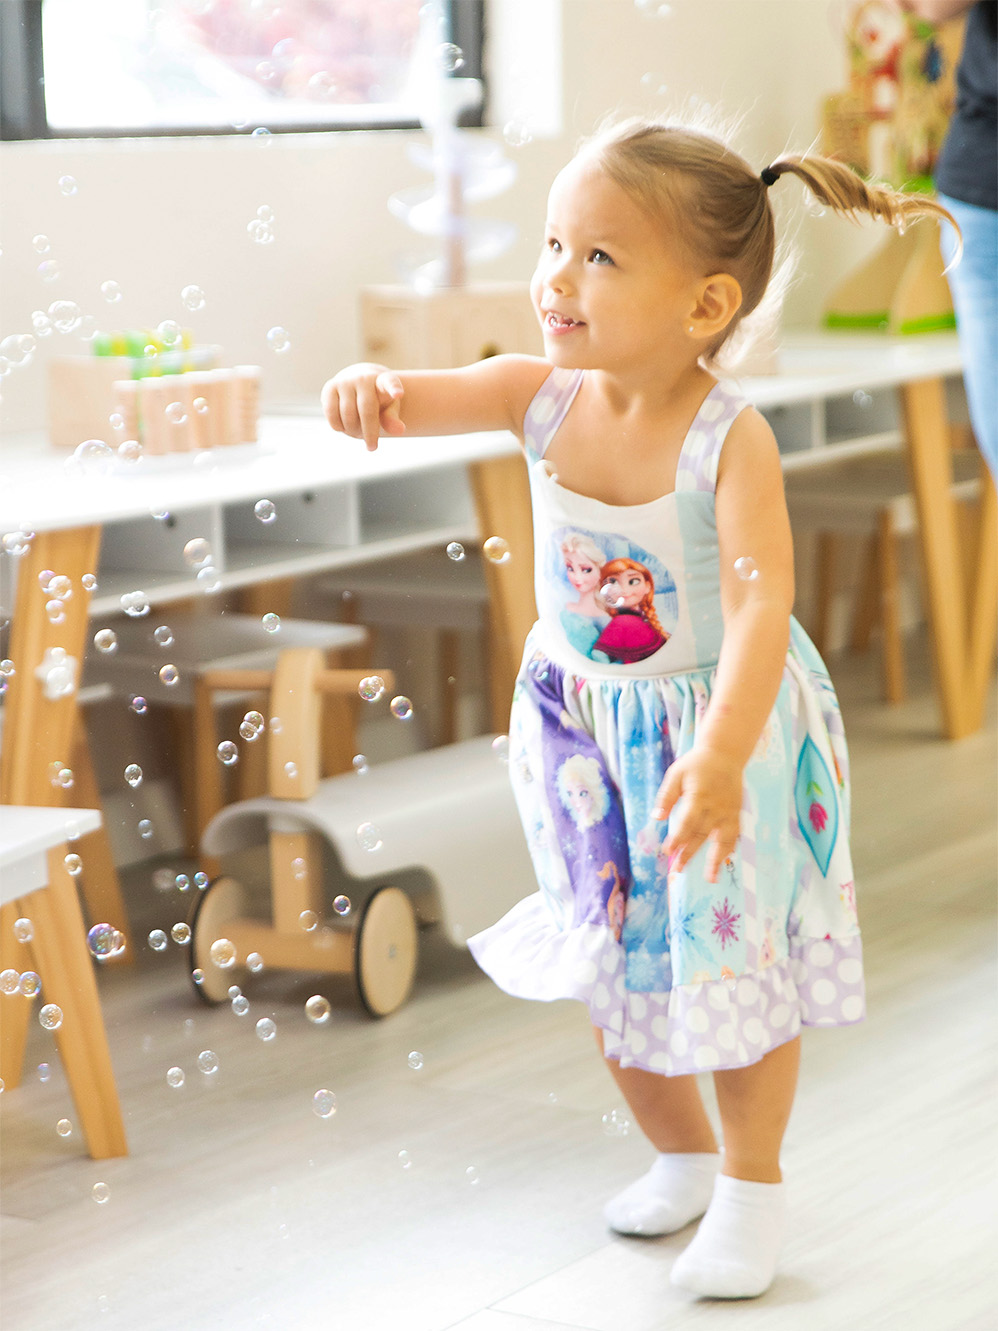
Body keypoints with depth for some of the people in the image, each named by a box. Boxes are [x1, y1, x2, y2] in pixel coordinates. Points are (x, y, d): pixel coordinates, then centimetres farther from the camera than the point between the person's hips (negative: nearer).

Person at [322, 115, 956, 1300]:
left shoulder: (730, 440, -29)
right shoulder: (543, 395, -16)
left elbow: (760, 603, -40)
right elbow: (416, 399, -22)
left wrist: (721, 759, -53)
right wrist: (368, 389, -48)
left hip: (717, 723, -5)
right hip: (584, 725, 5)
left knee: (734, 966, 9)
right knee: (612, 970, 17)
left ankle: (753, 1184, 33)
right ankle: (682, 1157, 42)